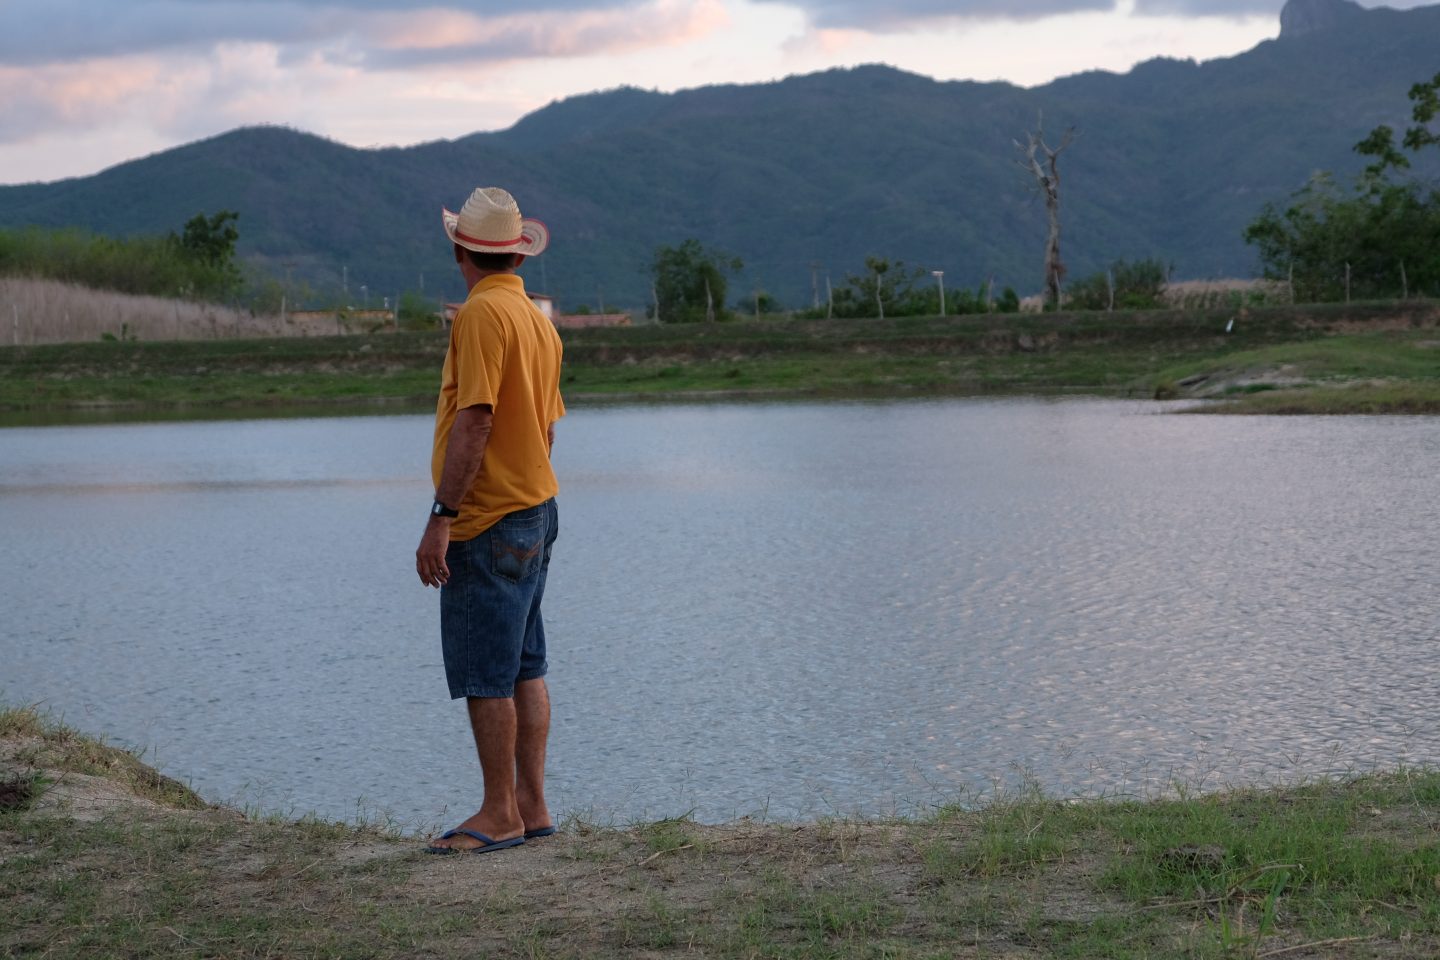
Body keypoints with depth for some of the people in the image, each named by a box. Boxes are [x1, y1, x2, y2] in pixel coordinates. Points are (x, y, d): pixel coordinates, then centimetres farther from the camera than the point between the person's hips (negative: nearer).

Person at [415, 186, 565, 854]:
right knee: (524, 669, 12)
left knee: (484, 675, -4)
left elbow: (474, 422, -21)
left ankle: (500, 816, 0)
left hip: (487, 523, -9)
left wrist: (442, 517, -21)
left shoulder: (482, 313, -15)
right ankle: (531, 806, 16)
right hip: (536, 510, 9)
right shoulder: (537, 319, 12)